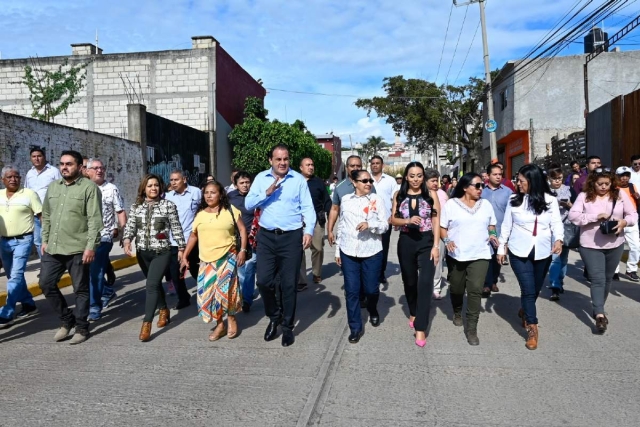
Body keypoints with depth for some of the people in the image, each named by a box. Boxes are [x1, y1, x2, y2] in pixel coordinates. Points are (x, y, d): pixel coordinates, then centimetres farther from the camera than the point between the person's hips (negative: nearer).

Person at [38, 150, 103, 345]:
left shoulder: (89, 187, -8)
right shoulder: (53, 187, 13)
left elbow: (94, 220, -13)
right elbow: (46, 216, 18)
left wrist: (90, 246, -18)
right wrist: (45, 240, 13)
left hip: (78, 249, -6)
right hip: (53, 249, 7)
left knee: (80, 289, 4)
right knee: (46, 284, 8)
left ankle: (82, 328, 17)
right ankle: (67, 320, 25)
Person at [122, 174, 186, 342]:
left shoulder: (168, 205, -4)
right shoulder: (136, 206, 5)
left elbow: (176, 228, -2)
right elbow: (130, 226, 1)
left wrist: (181, 248, -1)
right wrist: (127, 240, -18)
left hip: (162, 252, -4)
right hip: (142, 253, 4)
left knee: (151, 285, -13)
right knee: (155, 284, 18)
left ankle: (146, 323, -11)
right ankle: (164, 310, 38)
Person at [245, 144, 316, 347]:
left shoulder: (299, 179, 0)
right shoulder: (261, 178, 6)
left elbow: (308, 208, -4)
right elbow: (248, 204, 0)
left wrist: (308, 231, -17)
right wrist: (267, 192, -14)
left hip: (291, 237, -2)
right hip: (266, 236, 2)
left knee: (289, 284, 5)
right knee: (263, 280, 3)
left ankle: (287, 327, 22)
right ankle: (274, 317, 30)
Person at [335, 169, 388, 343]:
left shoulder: (377, 200, -1)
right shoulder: (345, 200, 6)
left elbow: (385, 225, -2)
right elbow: (341, 226, 11)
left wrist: (370, 224, -22)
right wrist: (337, 250, 12)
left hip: (372, 252, -1)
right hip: (348, 252, 2)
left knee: (371, 289, 7)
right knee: (351, 290, 2)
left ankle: (373, 311, 41)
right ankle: (355, 327, 15)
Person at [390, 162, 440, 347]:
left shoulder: (431, 194, -2)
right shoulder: (399, 195, 4)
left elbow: (436, 221, -3)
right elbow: (393, 220, 2)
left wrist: (436, 246, -10)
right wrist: (408, 220, -18)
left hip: (426, 242, -2)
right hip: (406, 242, 3)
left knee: (425, 282, -11)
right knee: (409, 281, 16)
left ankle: (420, 328, -7)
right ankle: (413, 313, 41)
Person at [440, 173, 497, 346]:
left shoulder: (486, 204, 8)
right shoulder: (451, 204, -2)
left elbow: (491, 225, 17)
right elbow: (442, 227, 0)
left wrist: (492, 234, -4)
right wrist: (447, 240, -17)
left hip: (480, 255, 1)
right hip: (456, 255, -1)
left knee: (475, 291, -9)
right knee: (456, 289, 13)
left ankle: (472, 329, -2)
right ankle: (457, 313, 43)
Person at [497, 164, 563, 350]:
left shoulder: (550, 200, -1)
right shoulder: (514, 200, -2)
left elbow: (556, 223, -7)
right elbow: (506, 225, 4)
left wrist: (558, 239, -26)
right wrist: (501, 248, 5)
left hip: (543, 252, 2)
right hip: (520, 252, -1)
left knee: (535, 289, 16)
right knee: (528, 290, -6)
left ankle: (524, 311, 45)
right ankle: (532, 328, 5)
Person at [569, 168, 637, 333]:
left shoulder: (620, 194, 0)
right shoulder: (584, 196, -7)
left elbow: (633, 215, 3)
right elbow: (573, 216, -15)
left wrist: (624, 222, -19)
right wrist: (595, 216, -24)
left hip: (615, 245, 4)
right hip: (590, 246, -3)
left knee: (607, 279, 16)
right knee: (597, 279, -8)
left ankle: (597, 309, 34)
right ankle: (600, 315, -10)